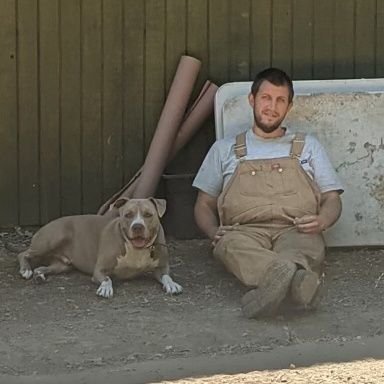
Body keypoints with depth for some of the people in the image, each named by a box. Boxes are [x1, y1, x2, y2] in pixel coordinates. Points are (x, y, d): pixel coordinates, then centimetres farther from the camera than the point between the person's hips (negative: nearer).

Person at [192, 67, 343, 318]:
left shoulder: (308, 146, 29)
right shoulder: (225, 149, 29)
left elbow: (332, 199, 22)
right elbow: (204, 205, 28)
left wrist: (321, 221, -4)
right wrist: (213, 231, 2)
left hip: (296, 230, 1)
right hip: (245, 230, -1)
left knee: (308, 245, -39)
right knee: (230, 243, -40)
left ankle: (273, 283, -72)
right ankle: (296, 278, -69)